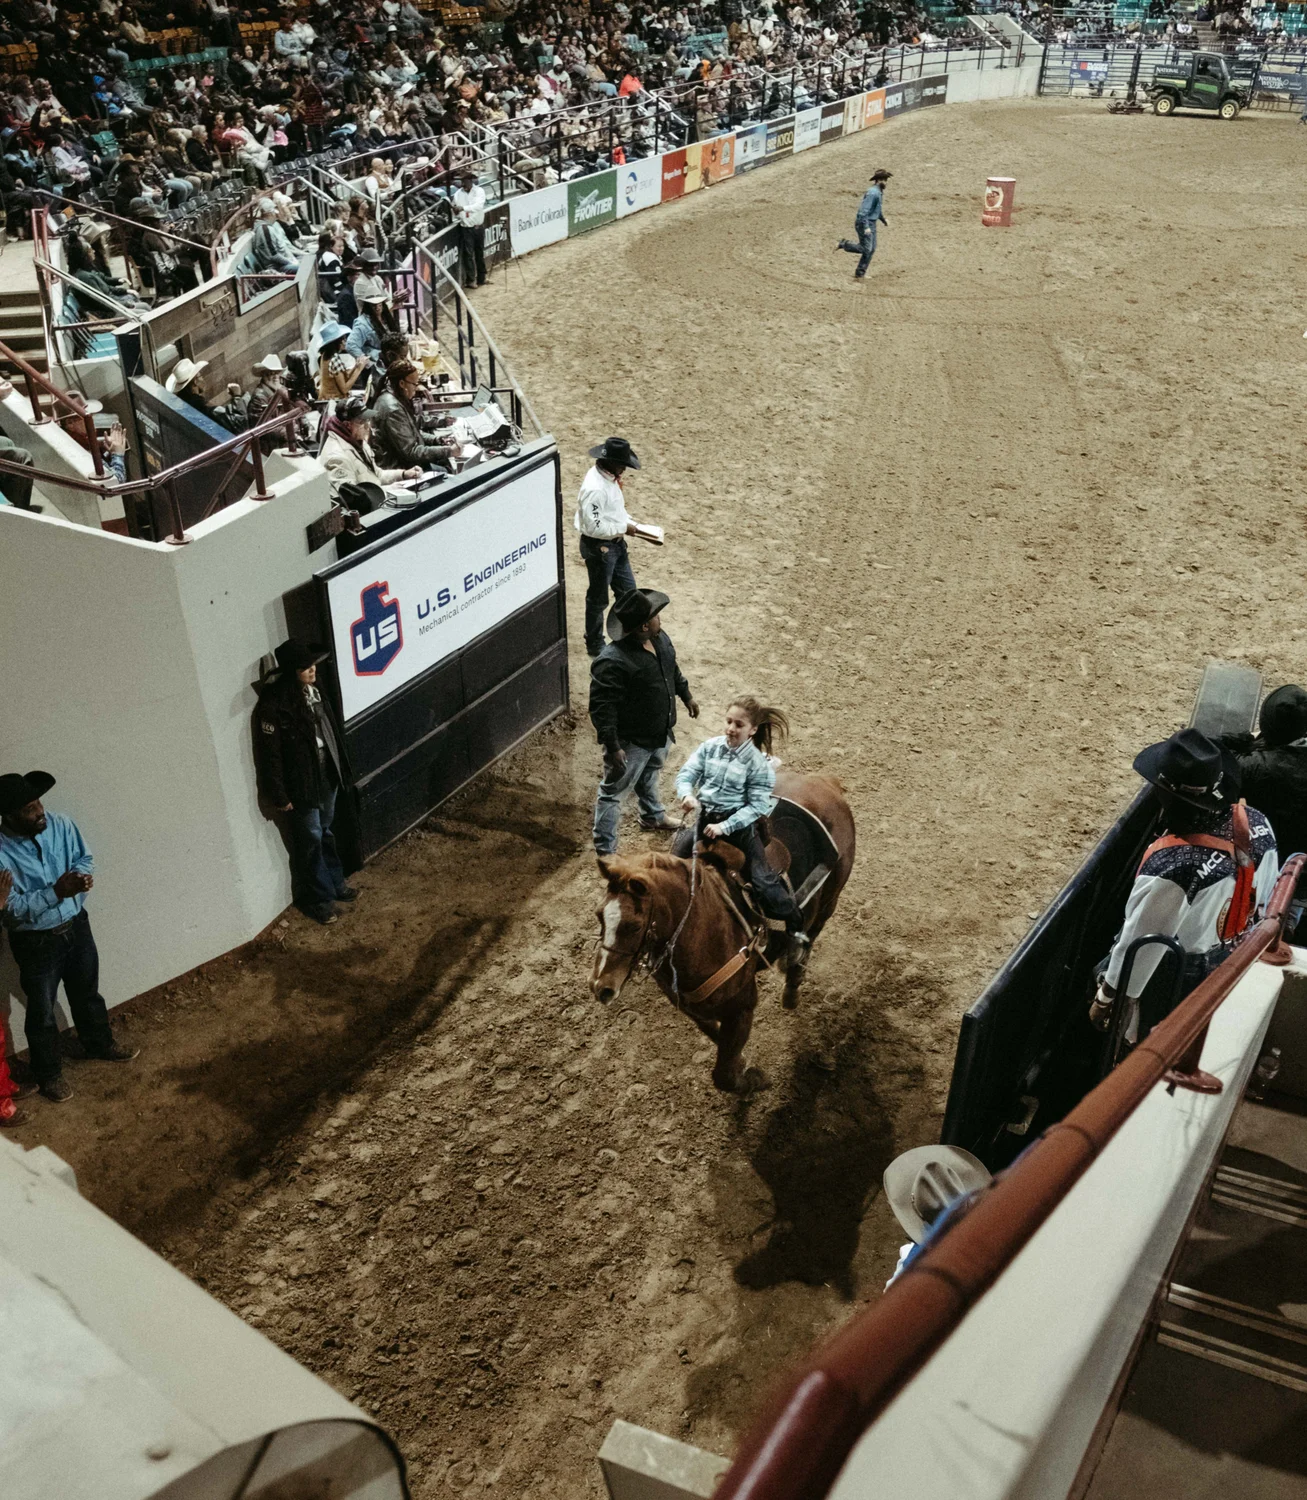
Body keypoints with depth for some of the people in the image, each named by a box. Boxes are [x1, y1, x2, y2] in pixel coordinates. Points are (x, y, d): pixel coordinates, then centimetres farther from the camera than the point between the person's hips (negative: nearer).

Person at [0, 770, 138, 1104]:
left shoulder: (60, 824, -12)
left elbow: (84, 857, 3)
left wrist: (82, 874, -19)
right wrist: (55, 892, -32)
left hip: (76, 926, 5)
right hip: (35, 942, -5)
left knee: (87, 993, 25)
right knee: (42, 1011, 15)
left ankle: (100, 1045, 49)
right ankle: (49, 1073, 36)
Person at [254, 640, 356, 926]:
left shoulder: (312, 689, -1)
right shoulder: (274, 704, -24)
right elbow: (270, 753, -19)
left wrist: (338, 766, 18)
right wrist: (279, 795, -15)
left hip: (326, 776, 7)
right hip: (301, 785, -7)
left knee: (326, 833, 24)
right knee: (311, 842, 9)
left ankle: (335, 882, 42)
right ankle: (320, 898, 25)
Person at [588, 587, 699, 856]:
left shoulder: (660, 639, -6)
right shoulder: (612, 662, -34)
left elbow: (673, 669, 15)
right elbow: (601, 708, -30)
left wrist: (686, 695, 25)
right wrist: (612, 746, -29)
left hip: (661, 732, 9)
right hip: (631, 741, -9)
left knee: (649, 774, 33)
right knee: (615, 791, 7)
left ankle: (652, 816, 59)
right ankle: (605, 849, 21)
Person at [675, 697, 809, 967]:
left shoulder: (759, 762, -12)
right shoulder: (710, 747, -1)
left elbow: (757, 806, -14)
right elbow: (687, 774, -3)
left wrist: (725, 826, -22)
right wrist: (687, 794, -26)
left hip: (739, 824, -4)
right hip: (706, 820, 5)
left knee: (764, 882, -14)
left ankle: (796, 931, 3)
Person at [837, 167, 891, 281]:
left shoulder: (879, 192, 12)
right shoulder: (873, 193, -20)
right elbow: (863, 211, -25)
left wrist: (884, 219, 19)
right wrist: (866, 227, -28)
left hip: (871, 224, 10)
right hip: (864, 224, -10)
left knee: (871, 250, 9)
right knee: (866, 249, -13)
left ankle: (859, 274, 14)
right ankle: (844, 244, 4)